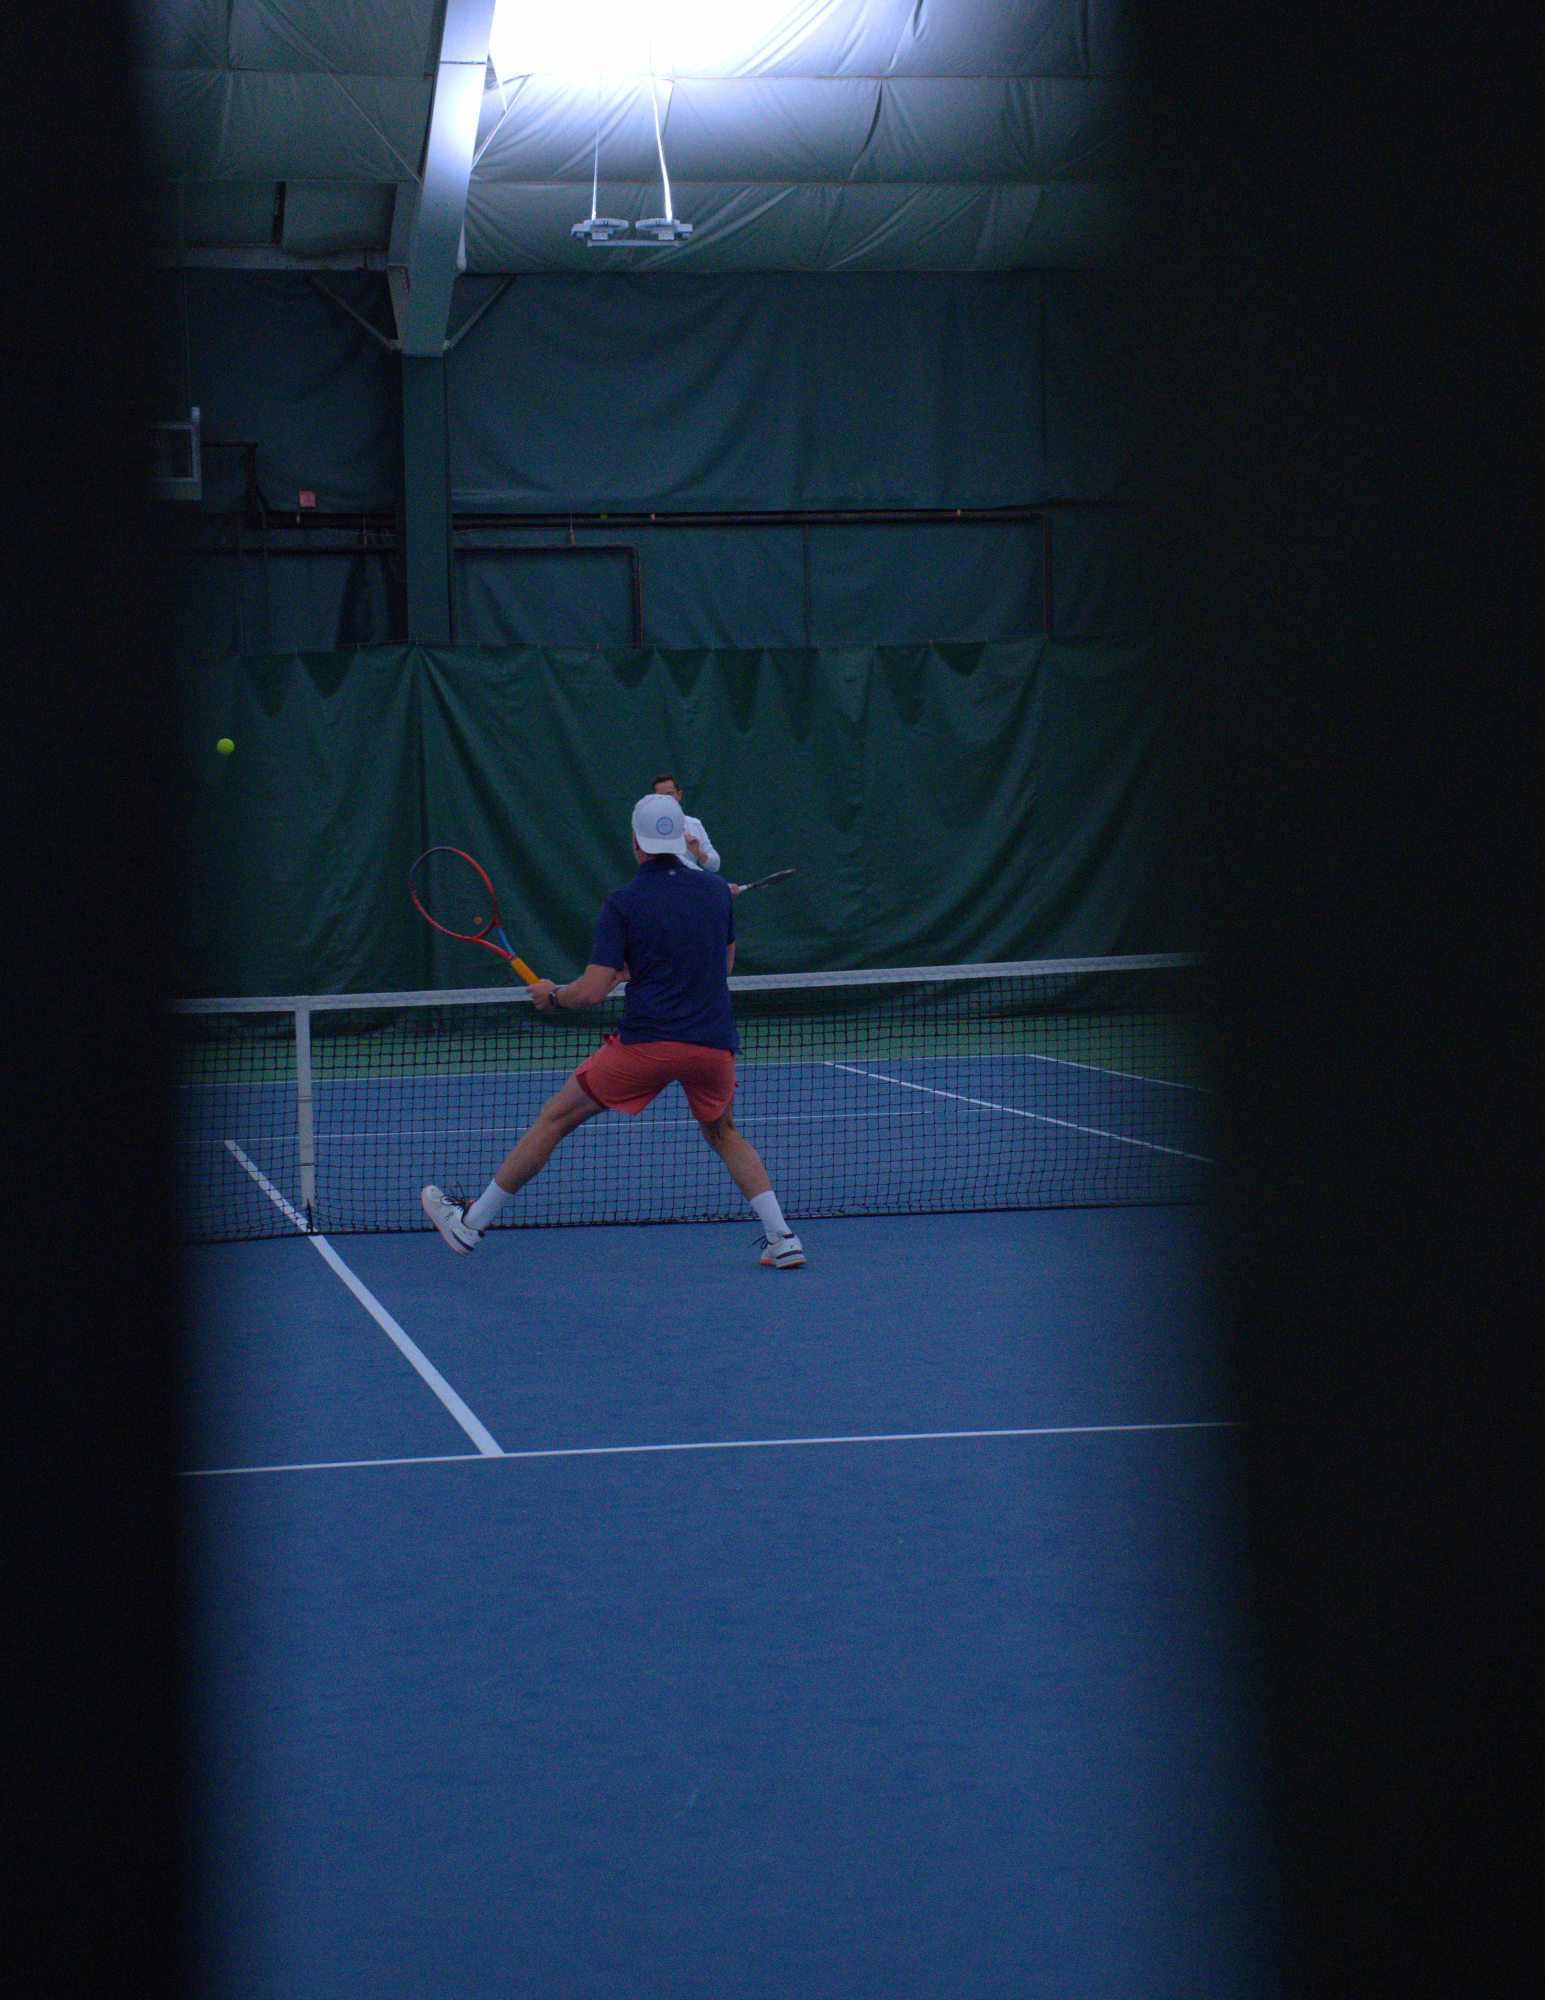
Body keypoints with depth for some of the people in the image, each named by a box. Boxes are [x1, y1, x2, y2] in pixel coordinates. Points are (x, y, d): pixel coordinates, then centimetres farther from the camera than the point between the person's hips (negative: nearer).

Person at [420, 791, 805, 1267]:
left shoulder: (623, 903, -5)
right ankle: (782, 1239, 17)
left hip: (647, 1042, -4)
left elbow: (592, 991, -11)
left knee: (555, 1118, 9)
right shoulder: (716, 889, 8)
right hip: (714, 1044, 4)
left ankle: (470, 1222, 14)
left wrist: (551, 995, 11)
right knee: (723, 1134, 29)